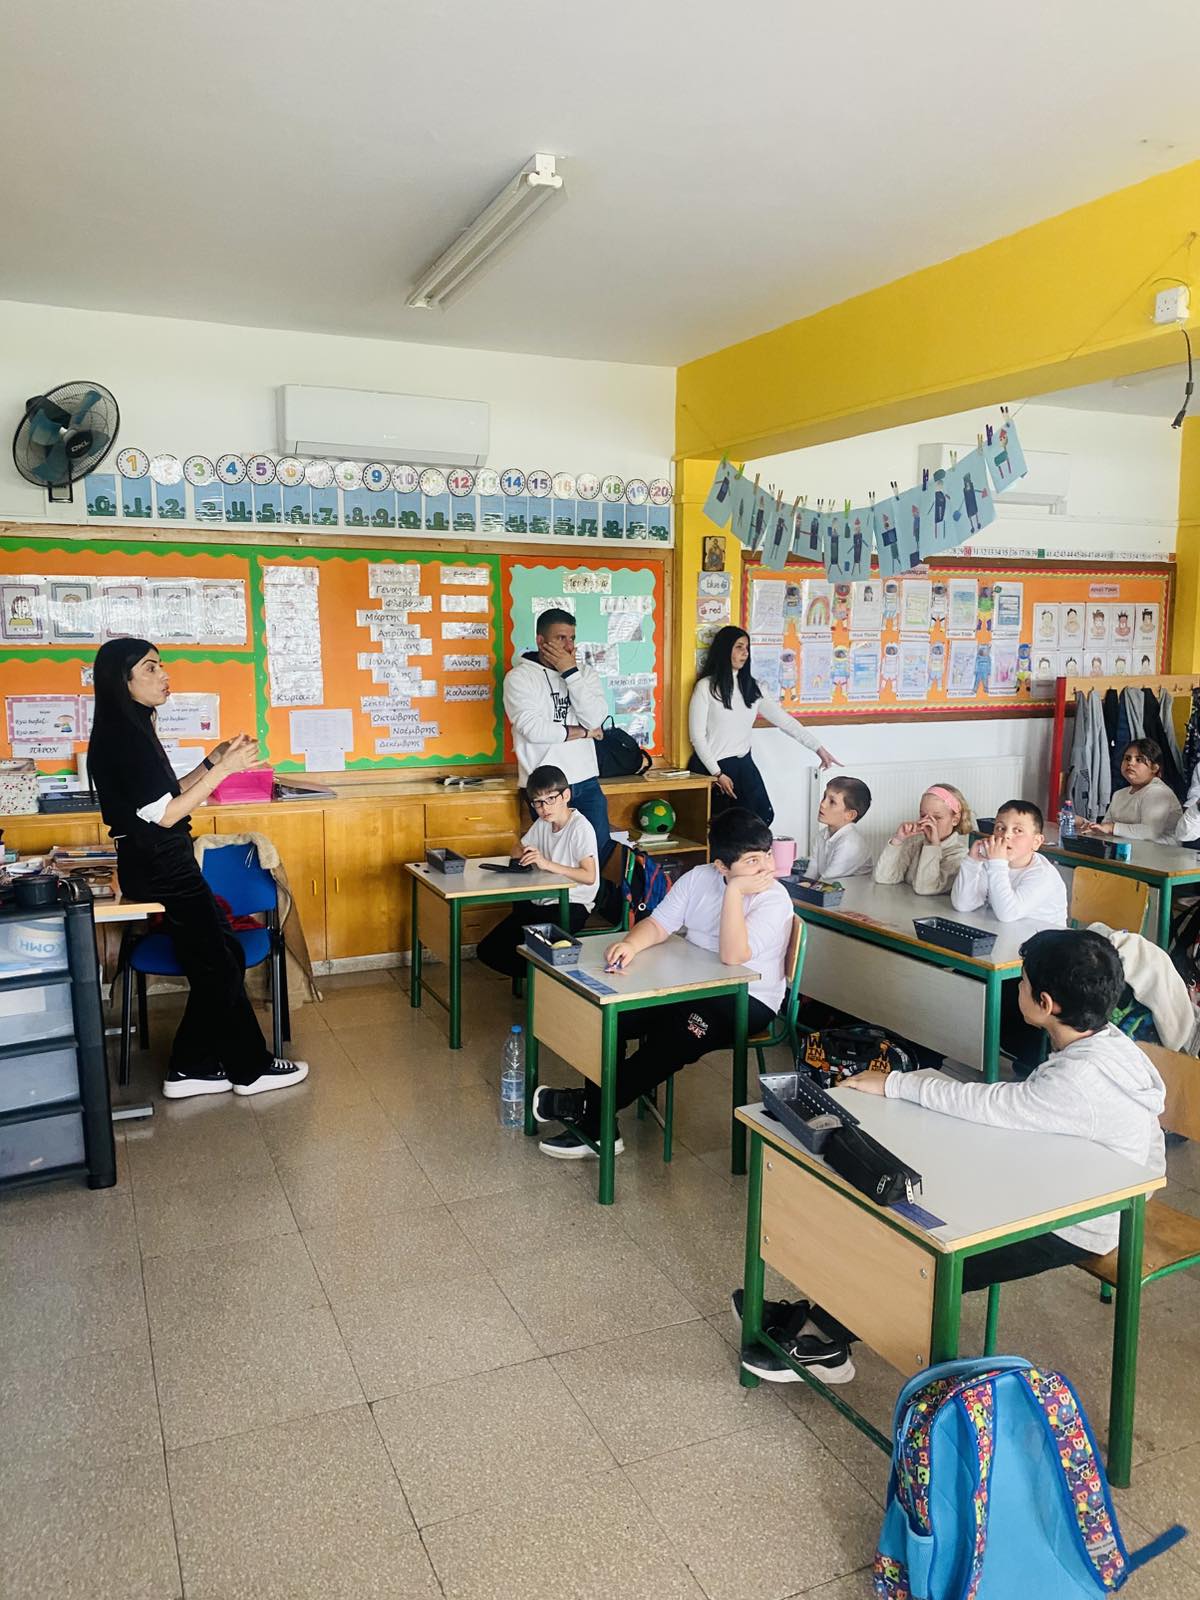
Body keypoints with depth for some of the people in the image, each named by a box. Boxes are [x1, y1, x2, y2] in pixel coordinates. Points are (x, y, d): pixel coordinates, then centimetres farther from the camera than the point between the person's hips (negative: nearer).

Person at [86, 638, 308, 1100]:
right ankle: (250, 1068, 13)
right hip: (162, 871, -10)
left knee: (215, 963, 13)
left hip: (160, 867, 10)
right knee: (221, 964, 0)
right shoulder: (123, 737, -19)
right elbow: (165, 814, -21)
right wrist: (224, 768, -20)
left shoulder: (129, 731, 12)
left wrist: (212, 762, 7)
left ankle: (191, 1068, 20)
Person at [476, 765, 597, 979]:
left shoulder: (580, 828, -14)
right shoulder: (542, 824, 9)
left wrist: (547, 863, -27)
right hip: (540, 902, 8)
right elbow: (519, 850, 24)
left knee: (520, 950, -28)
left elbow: (589, 876, -21)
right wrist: (524, 855, -1)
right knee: (487, 950, -2)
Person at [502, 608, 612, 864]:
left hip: (587, 781, 4)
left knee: (601, 850, 4)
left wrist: (570, 672, -10)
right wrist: (583, 732, -7)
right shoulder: (519, 677, -4)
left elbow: (595, 719, -7)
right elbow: (533, 730, -17)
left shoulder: (585, 673, 9)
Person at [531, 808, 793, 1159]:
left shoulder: (774, 899, -18)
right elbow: (657, 925, -2)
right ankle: (596, 1129, -4)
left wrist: (734, 891, -30)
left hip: (748, 1001, -6)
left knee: (672, 1038, -30)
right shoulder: (698, 879, -1)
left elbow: (732, 956, -28)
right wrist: (630, 944, -23)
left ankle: (586, 1107, -9)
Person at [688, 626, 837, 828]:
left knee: (762, 817, -8)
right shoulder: (706, 687, -8)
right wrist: (717, 774, -12)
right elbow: (697, 736, -9)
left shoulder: (751, 687, 8)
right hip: (711, 768, -5)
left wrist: (818, 747, -1)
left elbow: (783, 719, 5)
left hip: (744, 766, 5)